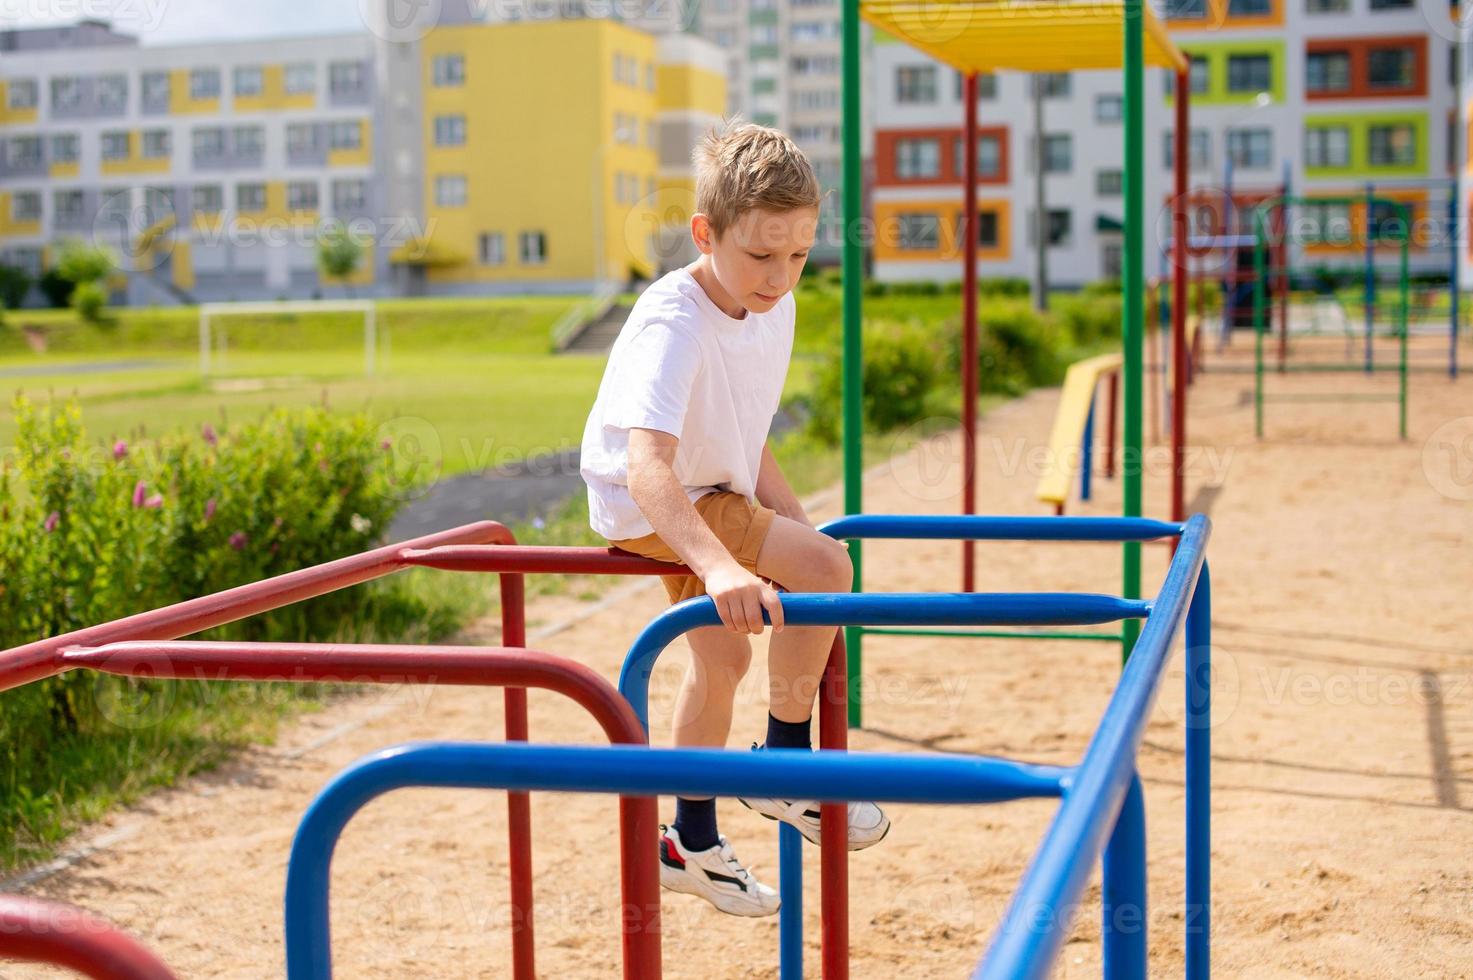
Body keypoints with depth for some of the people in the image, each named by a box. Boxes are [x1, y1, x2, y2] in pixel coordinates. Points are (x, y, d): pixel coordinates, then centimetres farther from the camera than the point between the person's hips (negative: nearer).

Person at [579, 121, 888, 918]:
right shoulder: (673, 324, -32)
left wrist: (793, 522, 2)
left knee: (723, 655, 20)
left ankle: (692, 840, 39)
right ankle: (783, 765, -4)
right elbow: (648, 465, -46)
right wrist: (720, 568, -59)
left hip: (708, 491, 9)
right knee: (827, 569, -21)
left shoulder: (774, 310, -6)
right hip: (644, 504, -9)